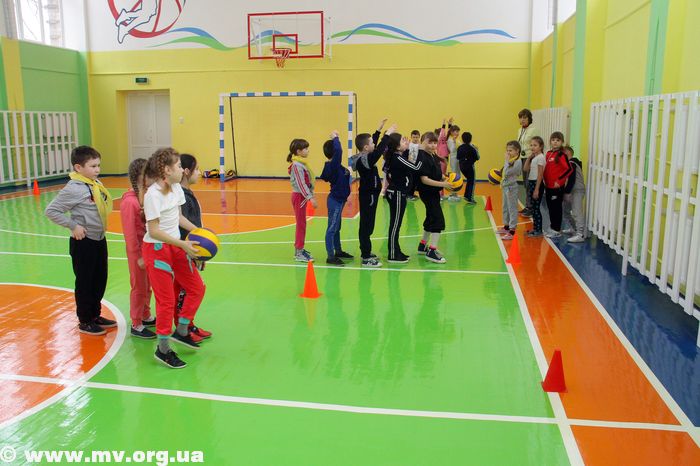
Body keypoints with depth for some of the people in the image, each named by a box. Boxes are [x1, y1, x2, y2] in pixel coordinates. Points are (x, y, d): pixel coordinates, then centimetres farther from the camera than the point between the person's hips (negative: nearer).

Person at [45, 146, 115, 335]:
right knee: (85, 283, 7)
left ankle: (95, 315, 33)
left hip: (100, 239, 7)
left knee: (100, 280, 17)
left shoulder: (97, 183, 3)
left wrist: (100, 227, 3)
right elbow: (51, 210, -16)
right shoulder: (73, 188, -18)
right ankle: (85, 321, 21)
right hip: (84, 243, -7)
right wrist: (73, 225, -17)